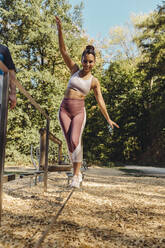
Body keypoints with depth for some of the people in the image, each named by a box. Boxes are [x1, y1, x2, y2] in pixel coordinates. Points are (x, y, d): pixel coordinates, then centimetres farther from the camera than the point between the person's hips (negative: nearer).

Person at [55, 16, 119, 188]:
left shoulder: (94, 81, 3)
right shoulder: (74, 70, 7)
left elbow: (100, 101, 6)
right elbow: (63, 51, 0)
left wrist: (108, 119, 5)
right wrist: (60, 30, -11)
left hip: (79, 111, -2)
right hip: (64, 110, 2)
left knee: (75, 141, -20)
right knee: (70, 143, -1)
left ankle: (76, 175, -9)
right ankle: (77, 172, 14)